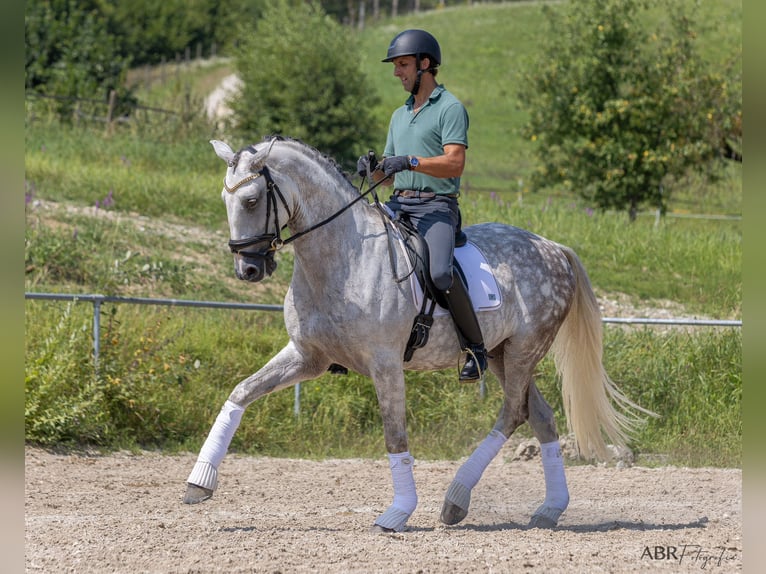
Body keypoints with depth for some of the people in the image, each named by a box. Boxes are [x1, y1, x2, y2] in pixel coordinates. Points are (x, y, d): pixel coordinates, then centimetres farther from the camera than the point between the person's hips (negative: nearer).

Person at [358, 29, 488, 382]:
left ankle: (475, 347, -15)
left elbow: (454, 164, -15)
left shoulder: (450, 108, -1)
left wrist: (410, 162, -26)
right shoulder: (399, 116, 24)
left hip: (435, 206, -8)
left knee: (440, 272, -31)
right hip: (398, 205, 8)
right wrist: (373, 169, 2)